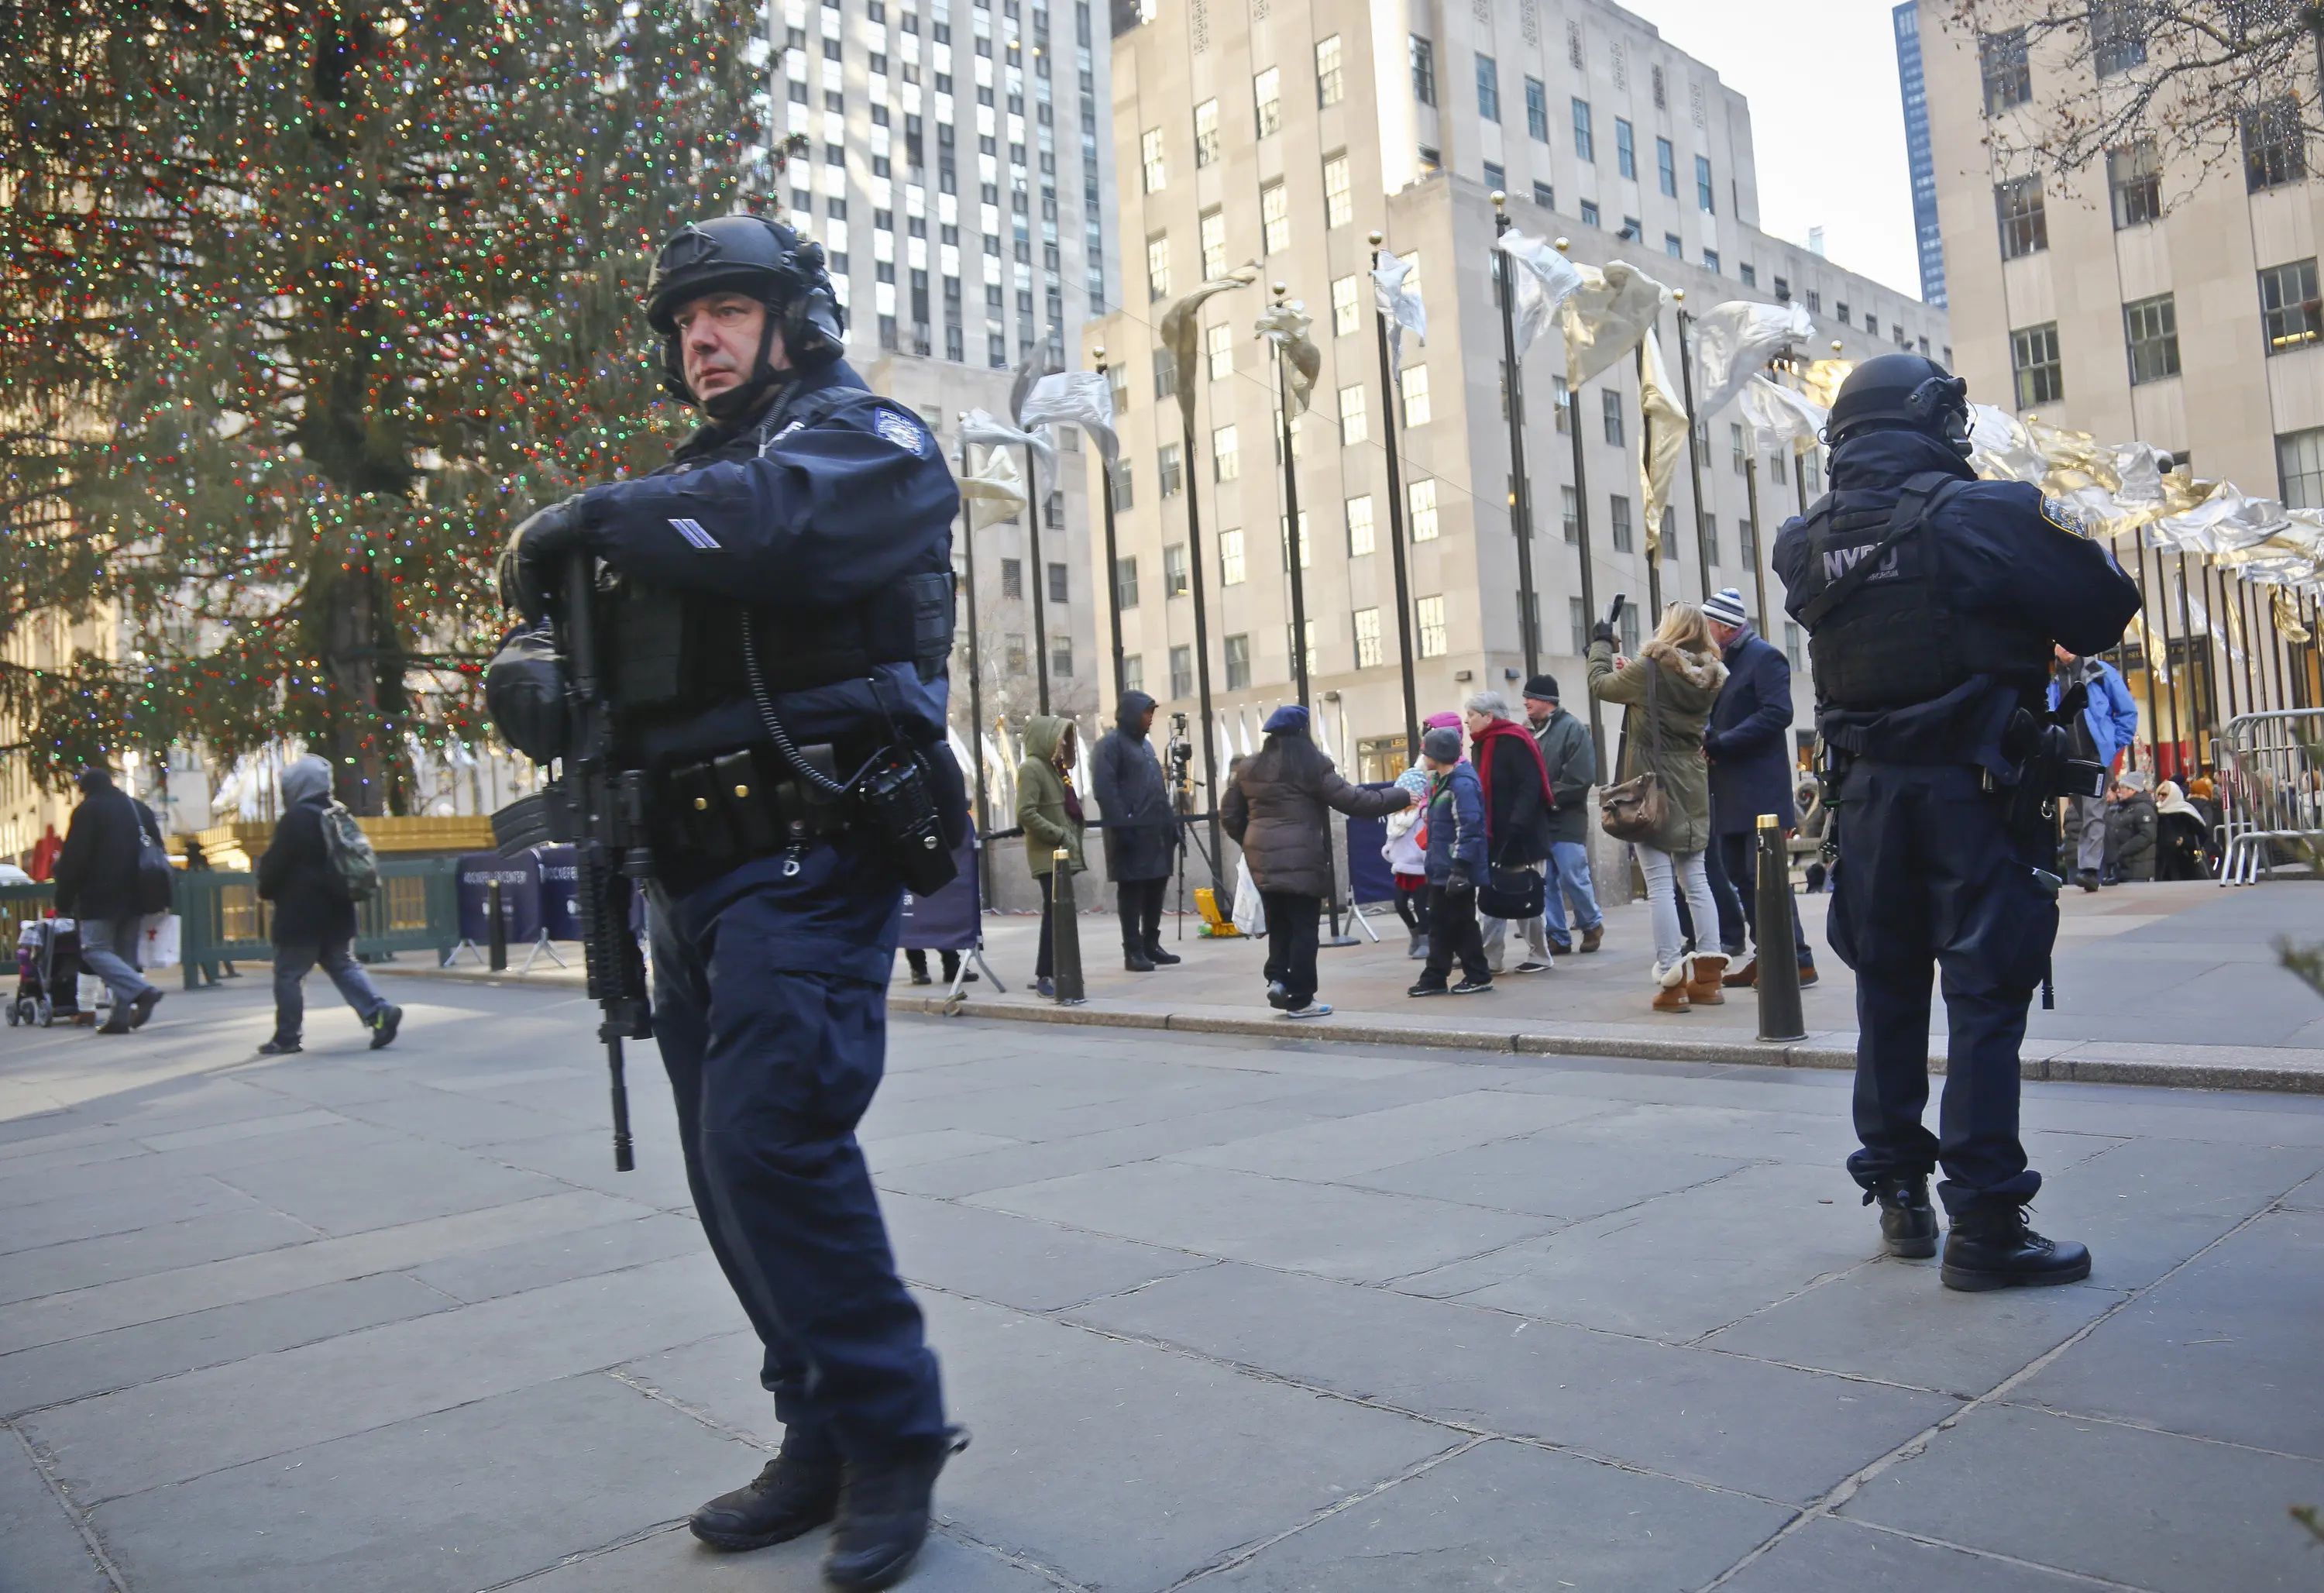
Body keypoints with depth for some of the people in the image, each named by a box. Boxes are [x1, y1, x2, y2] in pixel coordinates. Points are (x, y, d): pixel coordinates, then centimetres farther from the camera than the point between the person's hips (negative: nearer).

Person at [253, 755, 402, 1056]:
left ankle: (286, 1037, 9)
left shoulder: (294, 820, -14)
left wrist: (266, 891, 8)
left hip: (301, 914, -7)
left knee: (288, 975, 3)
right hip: (337, 911, 8)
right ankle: (379, 1012, -5)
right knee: (344, 966, 12)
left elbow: (273, 865, -11)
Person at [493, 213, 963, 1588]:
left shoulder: (865, 440, 0)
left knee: (772, 1137, -17)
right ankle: (826, 1438, 21)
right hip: (696, 866, 9)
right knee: (733, 1162, 9)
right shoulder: (693, 477, 26)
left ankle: (894, 1444, -1)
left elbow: (771, 521, -23)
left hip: (806, 857, -9)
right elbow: (626, 651, 21)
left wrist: (595, 516, -10)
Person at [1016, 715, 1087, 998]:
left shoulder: (1055, 767, 18)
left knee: (1060, 914, 8)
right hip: (1049, 855, -9)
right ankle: (1045, 977, -9)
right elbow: (1026, 814, -20)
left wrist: (1078, 826, 10)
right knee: (1055, 914, -11)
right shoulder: (1031, 768, -11)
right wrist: (1059, 835, -18)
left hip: (1064, 854, 9)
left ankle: (1052, 973, 12)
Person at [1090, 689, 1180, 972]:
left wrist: (1170, 822, 15)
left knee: (1156, 887, 9)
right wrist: (1121, 825, -21)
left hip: (1156, 830, 8)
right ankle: (1133, 951, 0)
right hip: (1131, 831, -8)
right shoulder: (1111, 743, -7)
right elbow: (1104, 789, -16)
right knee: (1131, 890, -4)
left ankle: (1151, 945, 18)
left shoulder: (1145, 744, 20)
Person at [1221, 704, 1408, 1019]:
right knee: (1303, 926, 2)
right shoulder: (1312, 766, -6)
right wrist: (1399, 796, 2)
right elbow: (1352, 800, -7)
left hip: (1263, 857, 6)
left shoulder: (1250, 768, 11)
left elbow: (1229, 814, 14)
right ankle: (1300, 999, 5)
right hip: (1300, 859, -5)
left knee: (1279, 922, 18)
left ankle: (1277, 978, 4)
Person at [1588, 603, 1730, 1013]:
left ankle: (1671, 983, -6)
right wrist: (1630, 670, 19)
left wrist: (1601, 643, 18)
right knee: (1695, 880, 12)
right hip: (1692, 788, 6)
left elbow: (1600, 684, 2)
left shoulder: (1649, 669, -12)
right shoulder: (1707, 676, 6)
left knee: (1660, 884, -5)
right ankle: (1707, 978, 13)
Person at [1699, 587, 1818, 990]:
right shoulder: (1723, 663, 18)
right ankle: (1766, 957, 15)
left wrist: (1721, 743, -19)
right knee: (1741, 877, 9)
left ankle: (1797, 959, -6)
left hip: (1760, 791, -9)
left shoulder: (1764, 657, -7)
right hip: (1732, 794, 9)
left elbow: (1777, 713, -19)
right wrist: (1709, 742, 2)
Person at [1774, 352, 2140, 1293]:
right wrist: (2062, 537, 15)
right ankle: (1983, 1226, 1)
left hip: (1868, 791, 5)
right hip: (1974, 790, -5)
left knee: (1887, 994, 14)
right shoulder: (1981, 513, -11)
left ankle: (1900, 1198, 22)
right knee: (1985, 999, -1)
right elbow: (2107, 608, -6)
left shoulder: (1806, 545, 3)